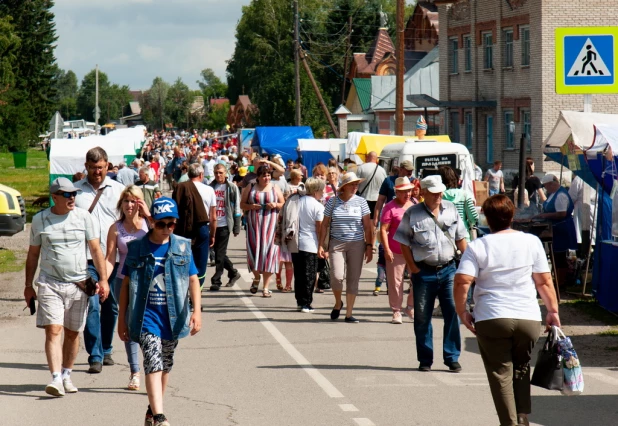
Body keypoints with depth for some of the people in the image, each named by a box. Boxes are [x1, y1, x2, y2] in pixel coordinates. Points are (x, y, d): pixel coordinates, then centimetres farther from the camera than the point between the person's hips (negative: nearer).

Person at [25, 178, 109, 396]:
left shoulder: (83, 217, 2)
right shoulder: (40, 220, 3)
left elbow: (96, 250, 4)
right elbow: (33, 254, 11)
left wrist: (103, 279, -3)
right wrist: (28, 286, 11)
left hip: (78, 284, 1)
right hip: (50, 284, -1)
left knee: (73, 333, 8)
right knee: (53, 331, -13)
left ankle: (66, 376, 22)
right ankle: (56, 379, -19)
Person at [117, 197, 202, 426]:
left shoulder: (182, 247, 3)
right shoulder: (137, 248, -1)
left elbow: (193, 280, 3)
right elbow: (126, 284, 5)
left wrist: (197, 310, -9)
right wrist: (122, 318, 5)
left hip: (172, 316, 3)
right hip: (146, 315, -3)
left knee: (165, 365, 14)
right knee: (153, 362, -16)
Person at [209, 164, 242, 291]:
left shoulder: (232, 188, -2)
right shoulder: (210, 187, 8)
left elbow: (237, 208, -2)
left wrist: (236, 227, -7)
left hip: (224, 225, -4)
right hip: (212, 224, 4)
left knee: (220, 254, -4)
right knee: (218, 252, 11)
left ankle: (216, 281, 0)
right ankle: (233, 273, 29)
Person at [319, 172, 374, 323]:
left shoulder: (361, 202, 4)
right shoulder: (333, 202, 3)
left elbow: (367, 226, 5)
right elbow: (325, 225, 7)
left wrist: (369, 246, -1)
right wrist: (321, 245, 1)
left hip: (357, 244, 1)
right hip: (337, 243, -1)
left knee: (353, 279, 1)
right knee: (337, 276, -14)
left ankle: (349, 314, 9)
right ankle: (338, 303, 15)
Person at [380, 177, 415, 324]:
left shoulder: (415, 205, 13)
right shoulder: (390, 207, -4)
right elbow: (383, 230, -9)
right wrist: (386, 250, -16)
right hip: (396, 252, -5)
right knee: (395, 282, 0)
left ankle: (411, 307, 17)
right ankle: (396, 312, 11)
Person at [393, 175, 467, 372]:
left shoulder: (451, 209, 6)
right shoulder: (412, 214, -2)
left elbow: (460, 238, 12)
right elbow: (403, 242, 1)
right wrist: (412, 266, -5)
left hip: (448, 269, 2)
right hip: (424, 272, -2)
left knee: (453, 313, -1)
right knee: (422, 317, 4)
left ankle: (452, 358, 7)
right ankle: (425, 360, 15)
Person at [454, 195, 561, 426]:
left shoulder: (478, 246, -3)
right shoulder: (532, 242, 2)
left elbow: (462, 281, -12)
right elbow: (544, 281, 2)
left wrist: (461, 312, 0)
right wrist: (553, 311, 10)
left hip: (491, 319, -2)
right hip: (528, 319, 2)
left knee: (500, 373, 4)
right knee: (521, 370, 18)